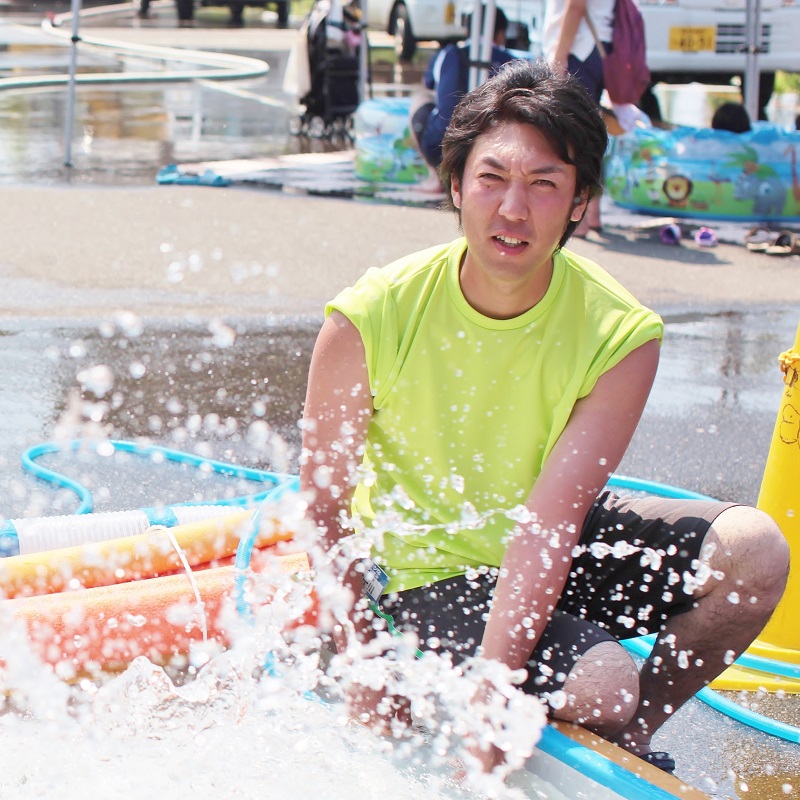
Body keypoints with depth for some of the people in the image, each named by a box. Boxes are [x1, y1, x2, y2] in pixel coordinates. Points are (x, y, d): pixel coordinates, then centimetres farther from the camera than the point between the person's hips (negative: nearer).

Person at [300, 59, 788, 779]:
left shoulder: (621, 337, -19)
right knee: (598, 689, -29)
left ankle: (631, 739, 2)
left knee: (753, 549, -21)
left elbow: (547, 523, -26)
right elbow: (324, 507, -15)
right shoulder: (368, 321, -21)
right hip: (427, 570, -3)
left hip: (563, 549, 3)